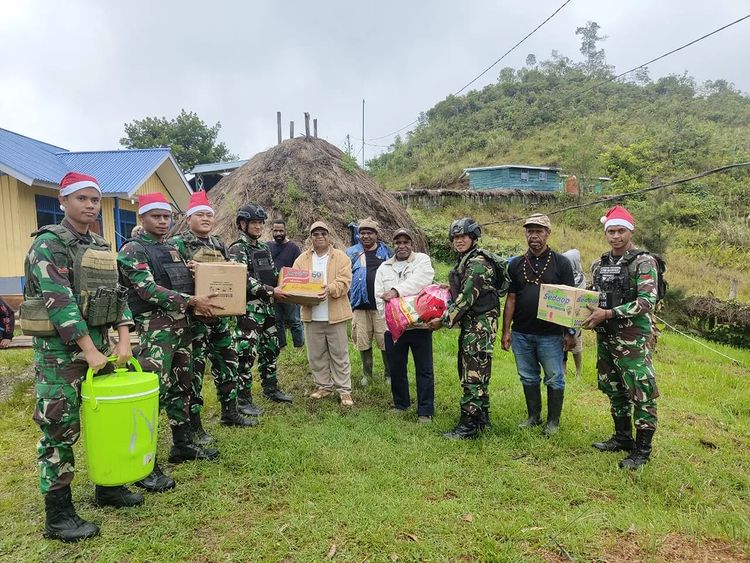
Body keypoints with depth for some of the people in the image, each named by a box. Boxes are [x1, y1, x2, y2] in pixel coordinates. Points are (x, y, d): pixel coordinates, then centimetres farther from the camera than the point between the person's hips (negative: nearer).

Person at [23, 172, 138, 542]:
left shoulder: (102, 248, 11)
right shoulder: (49, 243, -11)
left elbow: (118, 296, 9)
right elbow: (60, 302, -19)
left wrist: (123, 342, -3)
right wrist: (89, 350, -22)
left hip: (97, 343, 7)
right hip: (59, 348, -7)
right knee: (60, 430, -1)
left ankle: (107, 487, 30)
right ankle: (58, 516, 10)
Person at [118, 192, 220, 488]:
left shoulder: (172, 249, 17)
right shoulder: (132, 250, -7)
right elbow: (148, 289, -19)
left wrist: (205, 299, 3)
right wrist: (191, 300, -21)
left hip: (182, 325, 8)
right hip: (155, 328, -8)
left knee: (181, 387, 15)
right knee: (153, 392, -10)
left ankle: (183, 444, 28)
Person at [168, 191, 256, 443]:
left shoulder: (219, 245, 13)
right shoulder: (177, 244, -6)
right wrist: (189, 272, -29)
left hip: (220, 316, 7)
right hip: (194, 316, -7)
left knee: (227, 361, 14)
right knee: (194, 368, -1)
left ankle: (229, 412, 30)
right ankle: (194, 426, 12)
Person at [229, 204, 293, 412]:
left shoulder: (264, 248, 15)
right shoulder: (237, 249, -11)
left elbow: (273, 275, 23)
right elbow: (243, 280, -21)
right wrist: (270, 291, -20)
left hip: (266, 307, 9)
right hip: (248, 309, -9)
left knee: (270, 349, 16)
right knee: (246, 354, -5)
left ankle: (271, 389, 31)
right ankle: (243, 399, 6)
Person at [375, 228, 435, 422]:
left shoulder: (422, 260, 3)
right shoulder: (384, 268, 13)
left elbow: (420, 280, -19)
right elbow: (379, 297, 6)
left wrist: (397, 290, -27)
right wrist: (388, 316, -8)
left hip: (419, 325, -3)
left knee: (424, 370, 2)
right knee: (396, 369, 14)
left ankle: (425, 411, 12)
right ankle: (400, 404, 33)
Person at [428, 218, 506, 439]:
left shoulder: (478, 263, -16)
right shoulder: (464, 261, 15)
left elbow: (466, 298, -20)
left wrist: (444, 321, -16)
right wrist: (448, 289, 7)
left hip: (480, 324, -10)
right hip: (470, 323, 10)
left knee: (473, 374, -5)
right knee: (473, 371, 16)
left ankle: (469, 424, 2)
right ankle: (482, 417, 28)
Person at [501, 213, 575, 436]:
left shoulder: (561, 263, -1)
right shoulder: (516, 264, 7)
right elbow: (510, 299, 7)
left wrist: (570, 332, -6)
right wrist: (506, 330, 2)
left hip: (550, 334, -3)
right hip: (521, 333, 3)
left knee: (554, 379, 6)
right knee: (528, 377, 14)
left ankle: (553, 420, 22)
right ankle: (534, 416, 29)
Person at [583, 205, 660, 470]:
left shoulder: (643, 262, -8)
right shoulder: (599, 264, 11)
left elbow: (647, 302, -17)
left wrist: (608, 314, -21)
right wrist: (587, 314, -2)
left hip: (633, 339, -6)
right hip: (605, 337, 7)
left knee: (641, 394, -2)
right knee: (614, 390, 16)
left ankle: (642, 449, 11)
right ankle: (622, 438, 31)